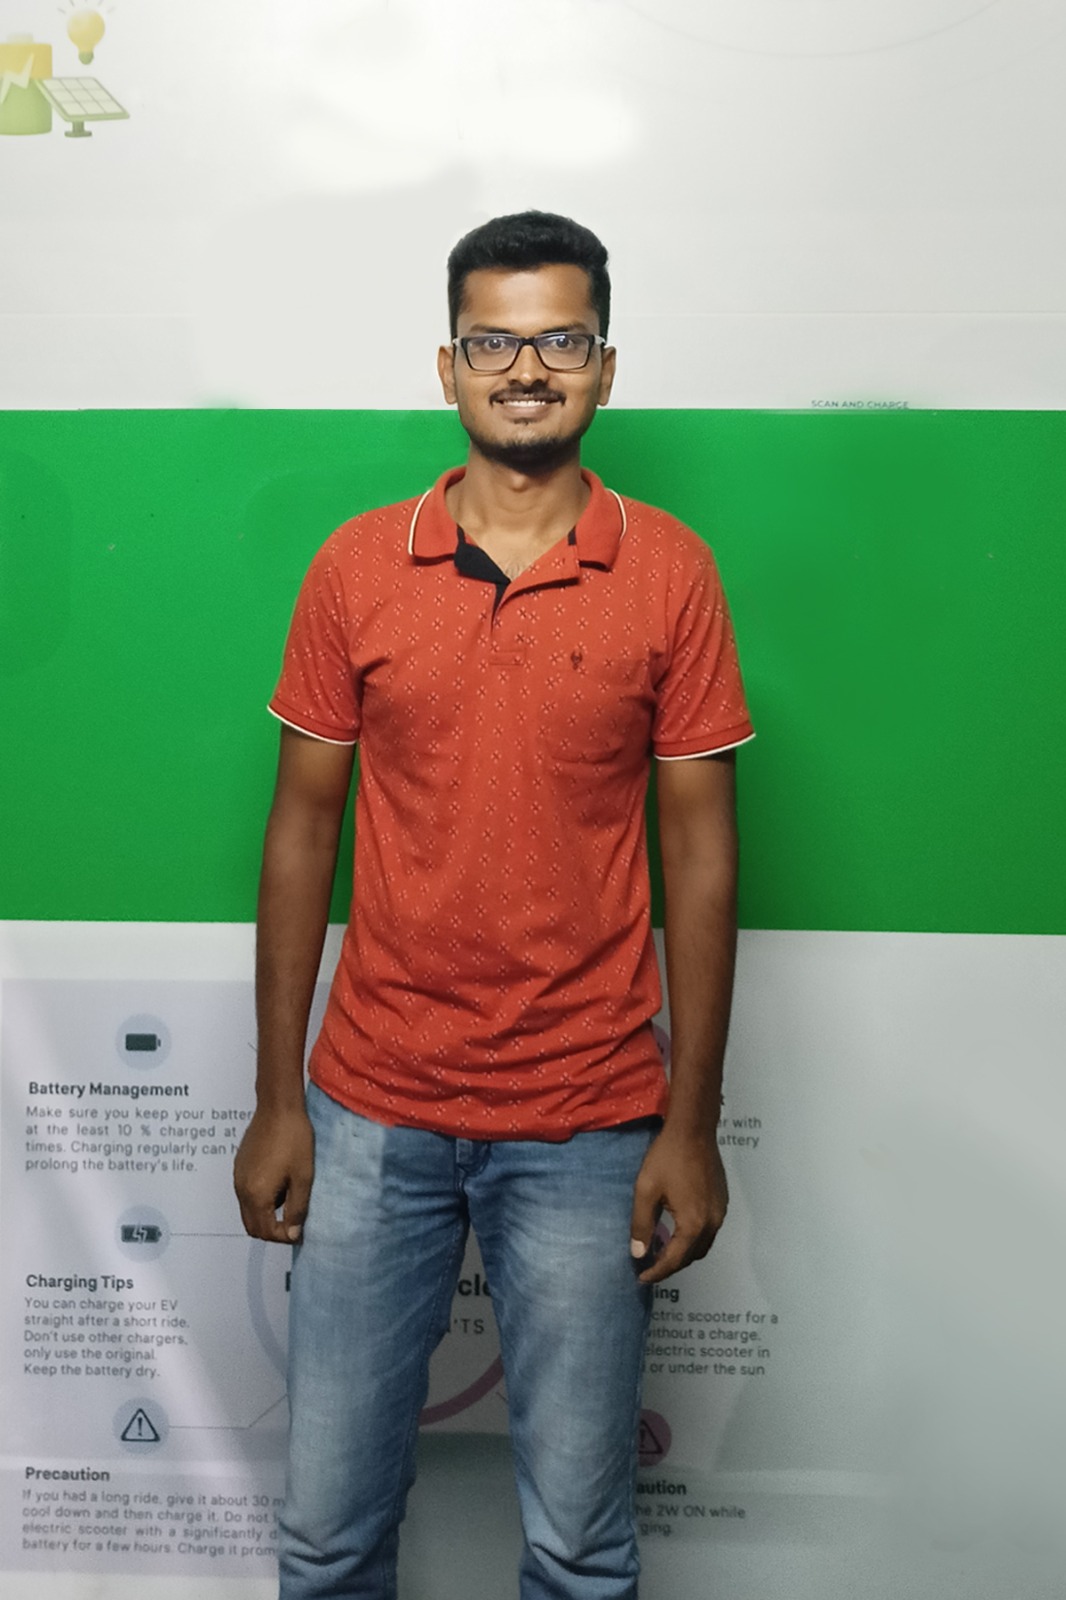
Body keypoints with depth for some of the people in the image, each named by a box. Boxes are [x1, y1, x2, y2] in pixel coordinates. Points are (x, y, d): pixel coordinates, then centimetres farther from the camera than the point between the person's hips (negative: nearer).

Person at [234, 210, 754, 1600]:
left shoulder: (670, 571, -3)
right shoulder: (356, 567, 0)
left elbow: (700, 847, -1)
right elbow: (303, 827, 4)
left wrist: (691, 1123, -3)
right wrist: (277, 1100, 2)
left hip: (588, 1126, -1)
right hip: (372, 1110, 1)